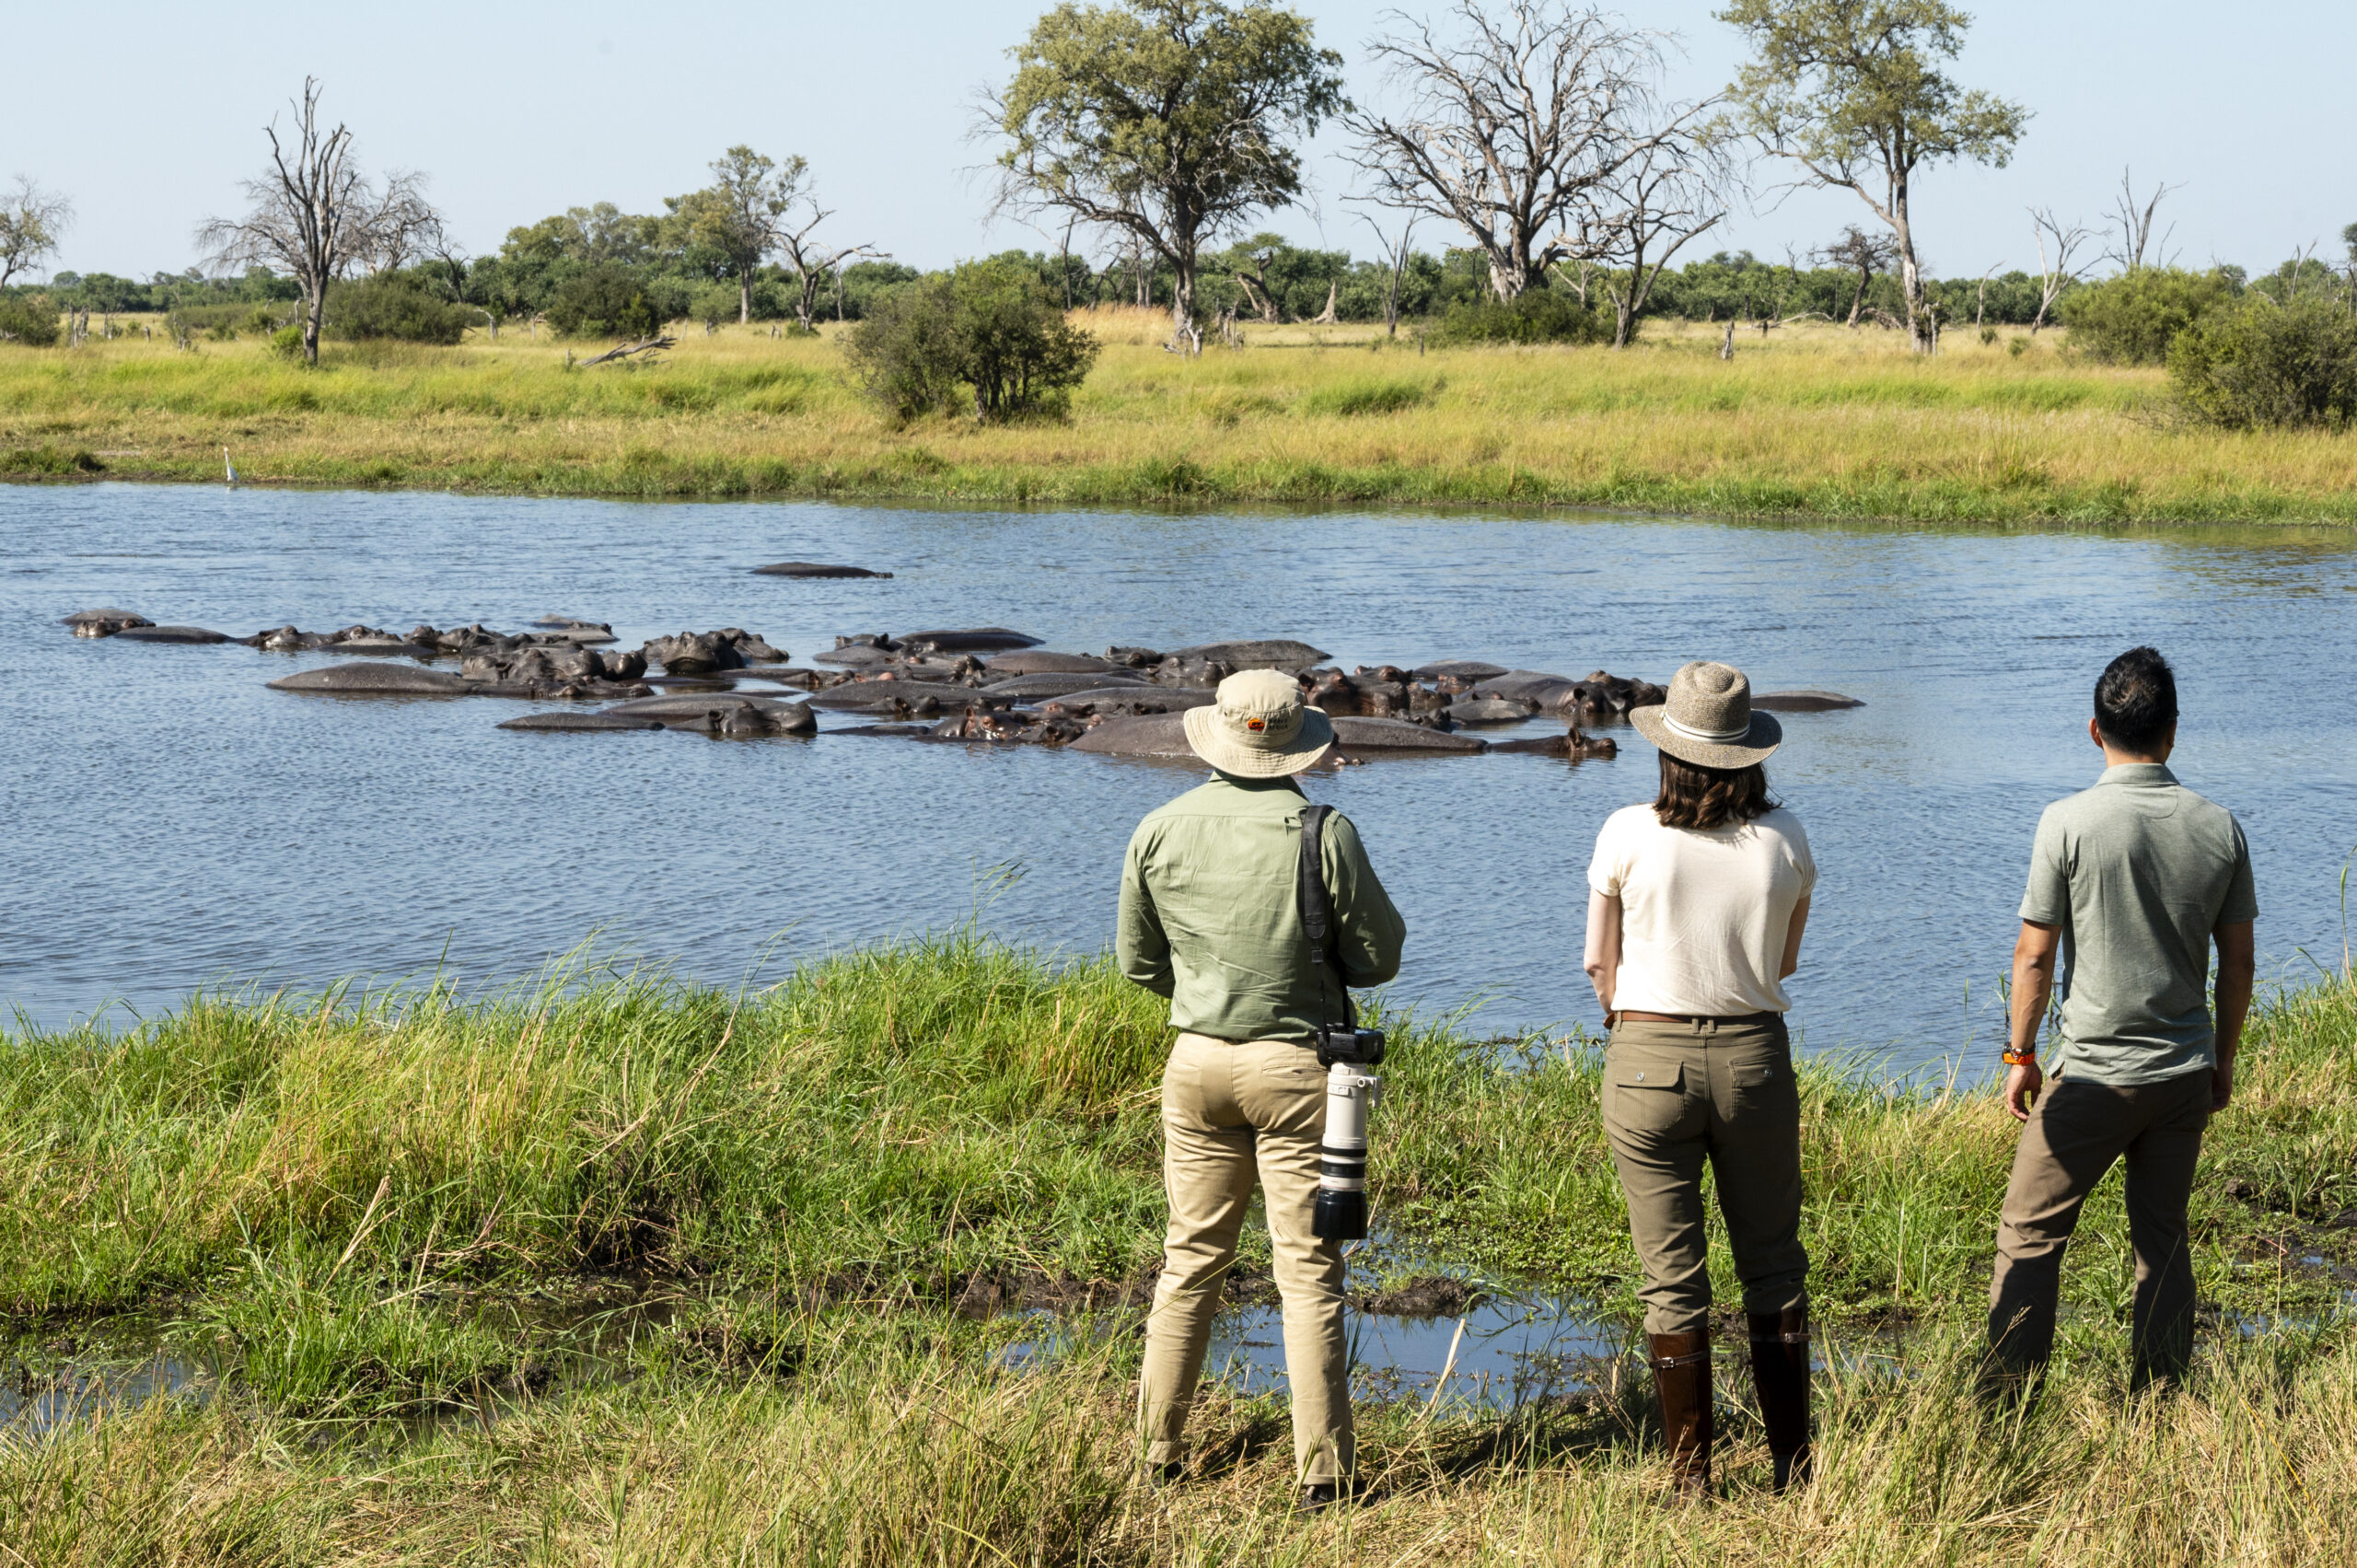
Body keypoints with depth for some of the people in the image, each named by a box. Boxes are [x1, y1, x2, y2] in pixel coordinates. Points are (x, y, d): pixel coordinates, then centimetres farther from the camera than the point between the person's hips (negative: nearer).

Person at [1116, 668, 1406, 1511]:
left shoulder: (1160, 831, -1)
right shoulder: (1324, 833, -12)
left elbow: (1137, 960, 9)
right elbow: (1378, 957, -4)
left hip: (1196, 1060, 3)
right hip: (1296, 1063, -3)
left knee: (1191, 1261, 15)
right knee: (1309, 1274, 0)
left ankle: (1157, 1451, 19)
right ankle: (1322, 1471, 1)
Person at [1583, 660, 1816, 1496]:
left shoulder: (1629, 833, -9)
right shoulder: (1784, 839, -3)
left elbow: (1601, 964, 1)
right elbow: (1784, 963, 10)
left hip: (1648, 1059, -2)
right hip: (1755, 1057, 2)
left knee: (1672, 1277, 5)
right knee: (1772, 1264, 14)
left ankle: (1692, 1480, 9)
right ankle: (1792, 1466, 16)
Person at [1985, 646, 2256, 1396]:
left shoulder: (2069, 822, -13)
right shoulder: (2220, 828, -2)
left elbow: (2034, 954, -9)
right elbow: (2237, 959, 5)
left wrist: (2020, 1055, 2)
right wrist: (2223, 1059, 17)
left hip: (2095, 1076, -4)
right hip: (2185, 1074, 4)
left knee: (2030, 1235, 5)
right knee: (2163, 1237, 14)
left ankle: (2006, 1404, 3)